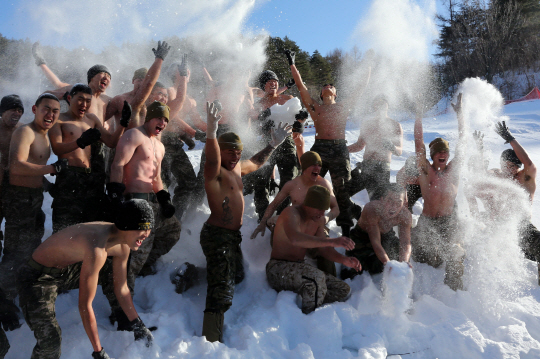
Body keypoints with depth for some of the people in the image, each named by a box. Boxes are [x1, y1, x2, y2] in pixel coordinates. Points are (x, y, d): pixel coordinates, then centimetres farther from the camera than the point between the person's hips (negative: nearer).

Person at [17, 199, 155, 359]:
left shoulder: (123, 246, -8)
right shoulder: (97, 250, -37)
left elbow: (121, 289, 6)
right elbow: (84, 305, -32)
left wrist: (137, 325, 9)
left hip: (67, 270, 9)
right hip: (38, 278, -8)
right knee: (50, 342, -21)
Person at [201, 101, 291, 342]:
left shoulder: (237, 168, 12)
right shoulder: (215, 172, -16)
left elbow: (256, 162, 32)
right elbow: (212, 160, -40)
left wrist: (273, 145, 29)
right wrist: (211, 133, -56)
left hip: (233, 235, 10)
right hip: (217, 234, -10)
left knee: (237, 277, 29)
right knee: (221, 293, -16)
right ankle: (212, 342, -17)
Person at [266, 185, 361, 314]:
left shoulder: (317, 220, 11)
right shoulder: (291, 213, -16)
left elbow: (324, 249, 13)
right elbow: (295, 238, -38)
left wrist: (344, 259, -8)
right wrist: (332, 241, -45)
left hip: (299, 268, 9)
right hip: (279, 269, -9)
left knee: (343, 290, -3)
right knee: (317, 277, -37)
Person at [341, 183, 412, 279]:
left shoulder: (405, 216, -27)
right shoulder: (371, 209, -40)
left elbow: (405, 243, -30)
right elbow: (375, 243, -41)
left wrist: (403, 263, -52)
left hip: (386, 236, 4)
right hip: (362, 238, -4)